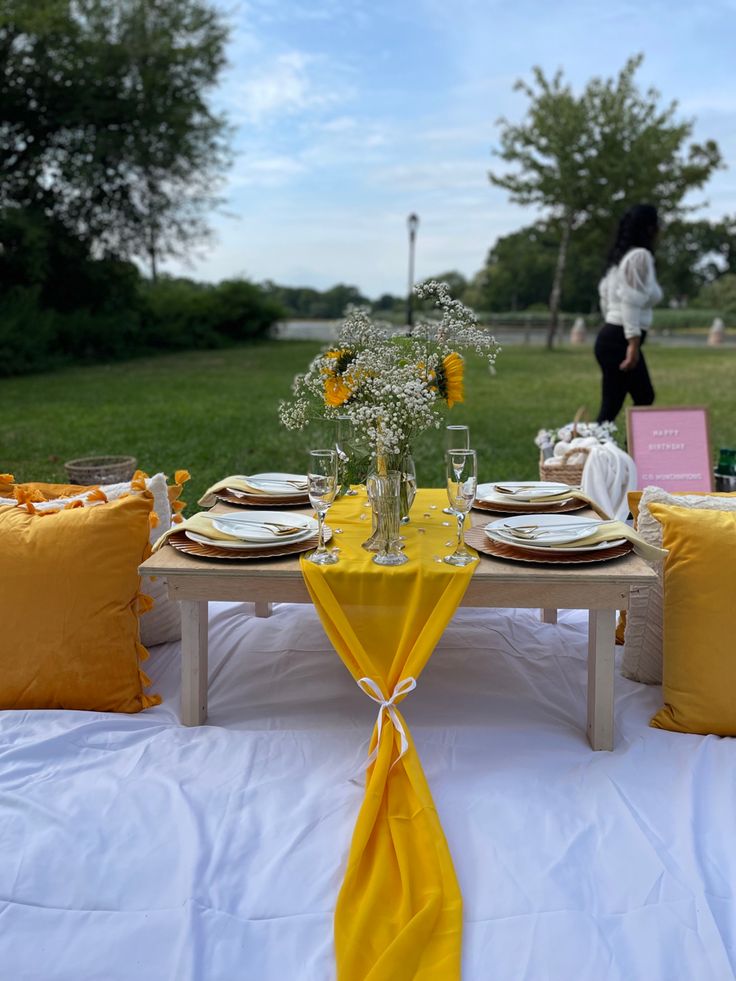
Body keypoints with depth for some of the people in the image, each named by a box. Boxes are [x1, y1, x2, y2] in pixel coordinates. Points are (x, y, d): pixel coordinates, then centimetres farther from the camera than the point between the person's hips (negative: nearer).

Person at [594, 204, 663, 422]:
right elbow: (631, 302, -20)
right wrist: (633, 343, -22)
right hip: (621, 340, -10)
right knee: (611, 407, -4)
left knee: (644, 398, 15)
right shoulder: (640, 256, -11)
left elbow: (606, 296, 18)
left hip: (613, 336, 10)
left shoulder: (622, 255, 17)